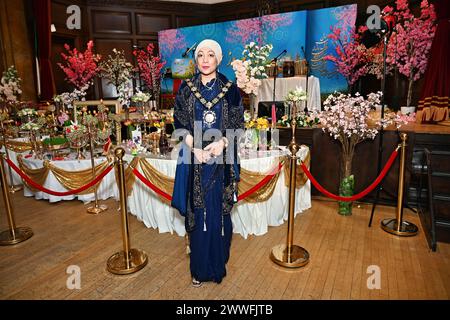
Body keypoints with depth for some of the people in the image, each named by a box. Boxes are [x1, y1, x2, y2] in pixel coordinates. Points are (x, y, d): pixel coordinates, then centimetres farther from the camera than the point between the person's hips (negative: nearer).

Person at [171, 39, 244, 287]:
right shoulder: (186, 88, 5)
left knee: (219, 211, 6)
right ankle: (199, 268, 23)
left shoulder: (230, 89, 3)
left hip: (222, 158, 0)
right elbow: (180, 124, 3)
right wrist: (194, 147, -12)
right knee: (197, 212, 5)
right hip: (194, 158, 1)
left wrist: (222, 142, -16)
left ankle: (218, 265, 26)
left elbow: (238, 125, 2)